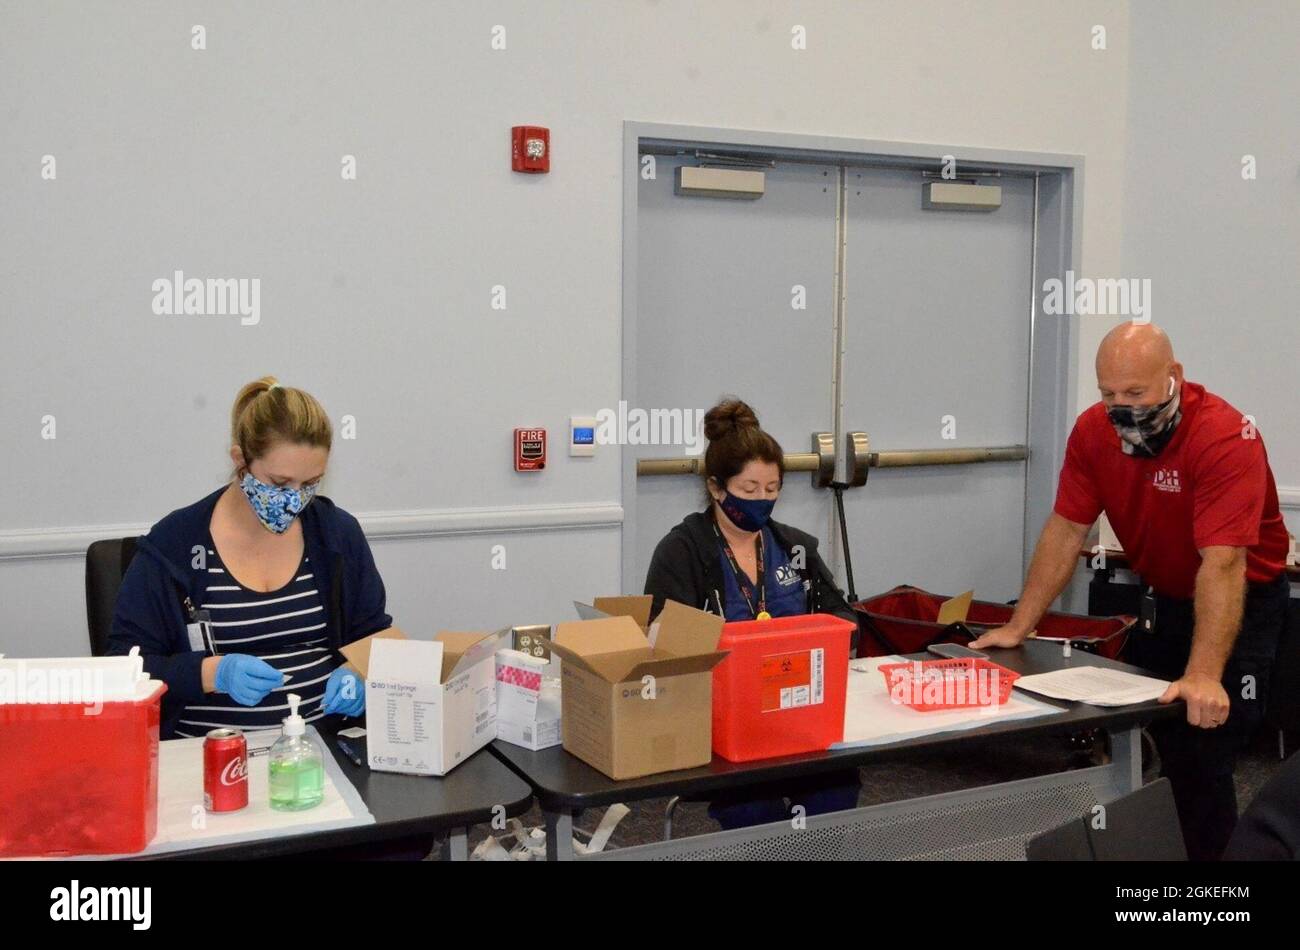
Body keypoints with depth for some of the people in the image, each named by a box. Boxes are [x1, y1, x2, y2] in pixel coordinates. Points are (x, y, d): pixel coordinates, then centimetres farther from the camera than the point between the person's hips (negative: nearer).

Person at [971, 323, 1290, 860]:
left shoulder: (1225, 437, -29)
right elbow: (1066, 532, -7)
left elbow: (1223, 564, -37)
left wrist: (1203, 677, -45)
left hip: (1242, 602, -6)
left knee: (1203, 763, -9)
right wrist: (1018, 628, -9)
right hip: (1162, 598, 6)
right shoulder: (1093, 430, -12)